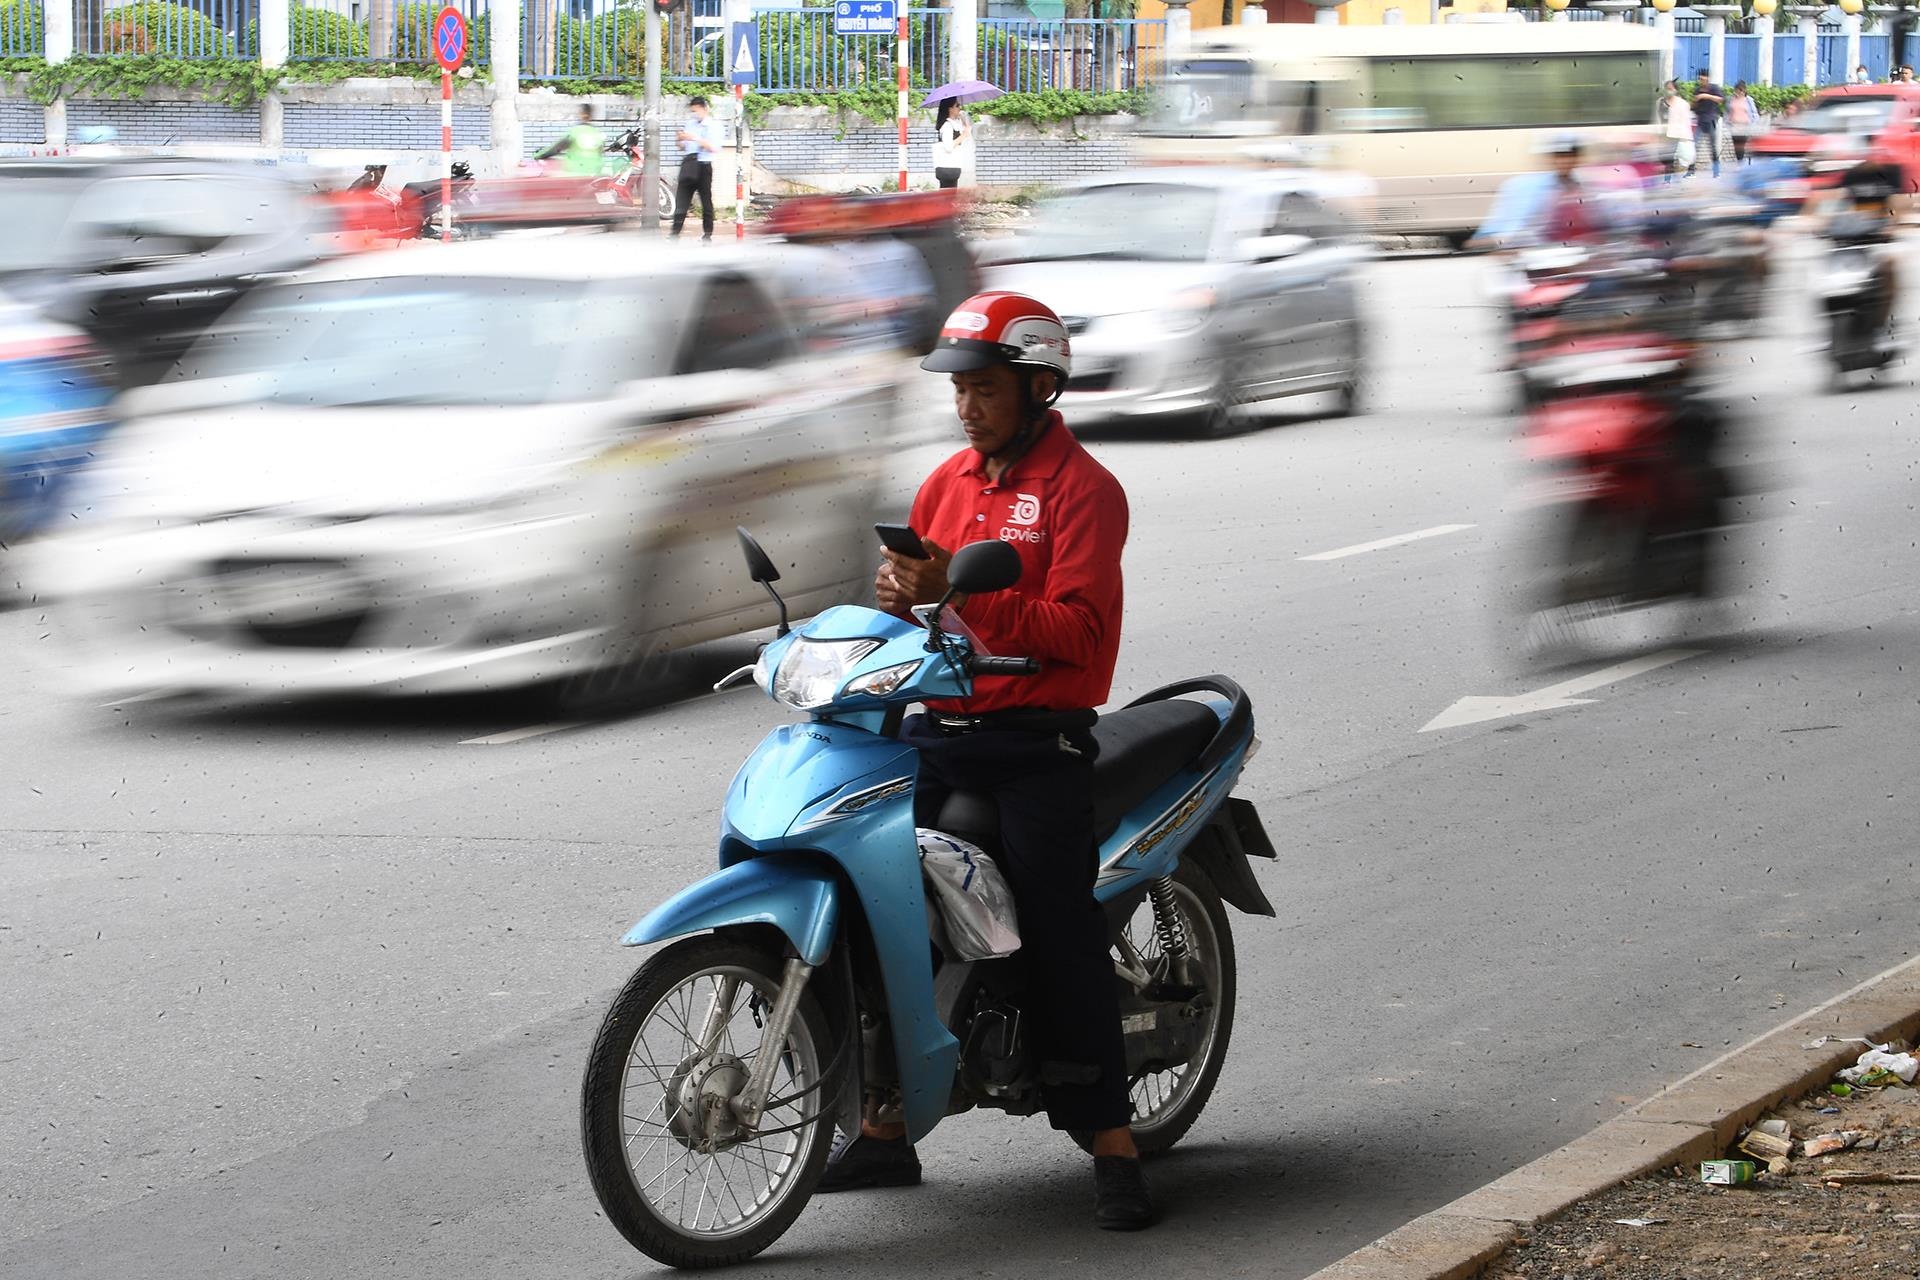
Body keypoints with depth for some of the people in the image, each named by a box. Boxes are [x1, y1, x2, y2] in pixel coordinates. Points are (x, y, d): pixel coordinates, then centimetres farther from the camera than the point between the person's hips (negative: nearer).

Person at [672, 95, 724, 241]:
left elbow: (714, 148, -13)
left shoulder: (713, 125, -1)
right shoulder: (689, 125, 15)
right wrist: (681, 140, -1)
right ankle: (675, 232, -7)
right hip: (688, 164, 4)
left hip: (703, 165, -4)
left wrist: (695, 139, -18)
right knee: (681, 200, -4)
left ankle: (707, 234, 9)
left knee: (706, 201, 2)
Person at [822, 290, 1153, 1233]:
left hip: (1037, 742, -7)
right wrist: (895, 597, -3)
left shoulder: (1081, 489, -5)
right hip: (936, 731, 7)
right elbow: (918, 586, 21)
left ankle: (1115, 1151, -7)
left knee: (1060, 939, -10)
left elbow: (1076, 628, -16)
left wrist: (960, 590, -23)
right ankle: (883, 1129, 11)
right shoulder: (949, 481, 18)